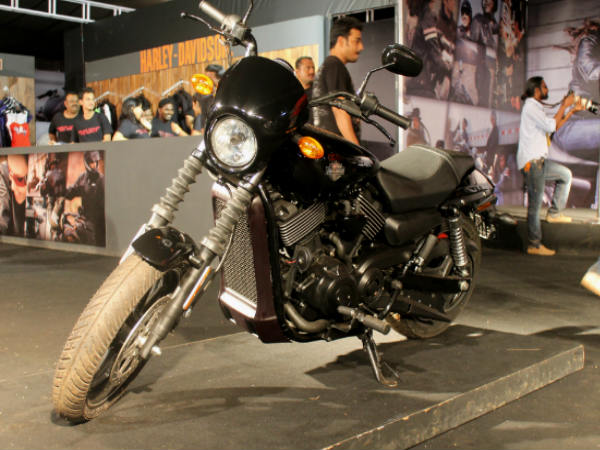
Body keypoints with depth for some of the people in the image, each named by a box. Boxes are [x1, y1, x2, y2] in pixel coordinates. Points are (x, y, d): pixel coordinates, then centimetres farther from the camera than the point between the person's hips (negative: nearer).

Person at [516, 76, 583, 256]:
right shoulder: (530, 107, -10)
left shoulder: (536, 107, 22)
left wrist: (572, 110, 19)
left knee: (565, 174, 22)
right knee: (535, 203, -8)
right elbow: (551, 126, -19)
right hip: (531, 162, -10)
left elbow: (556, 126, 25)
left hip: (538, 160, 10)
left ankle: (554, 212, 18)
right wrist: (564, 105, -10)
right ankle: (534, 245, -4)